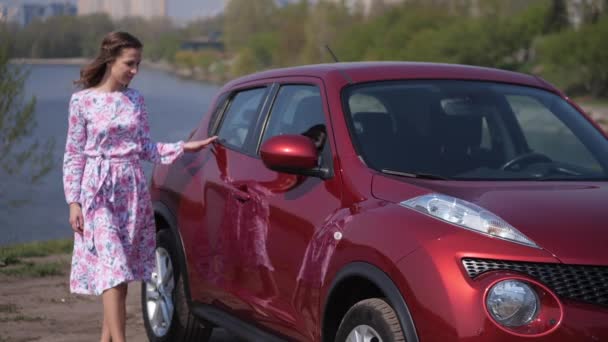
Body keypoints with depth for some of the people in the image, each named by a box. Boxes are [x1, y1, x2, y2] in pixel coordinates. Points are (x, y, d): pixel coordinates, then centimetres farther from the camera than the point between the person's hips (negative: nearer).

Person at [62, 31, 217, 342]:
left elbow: (146, 149, 12)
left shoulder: (135, 99, 8)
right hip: (99, 191, -5)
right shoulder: (83, 100, -4)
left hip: (133, 190, 5)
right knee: (112, 268, -14)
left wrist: (183, 148, 0)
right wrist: (73, 201, -6)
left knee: (122, 270, 8)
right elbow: (74, 155, -1)